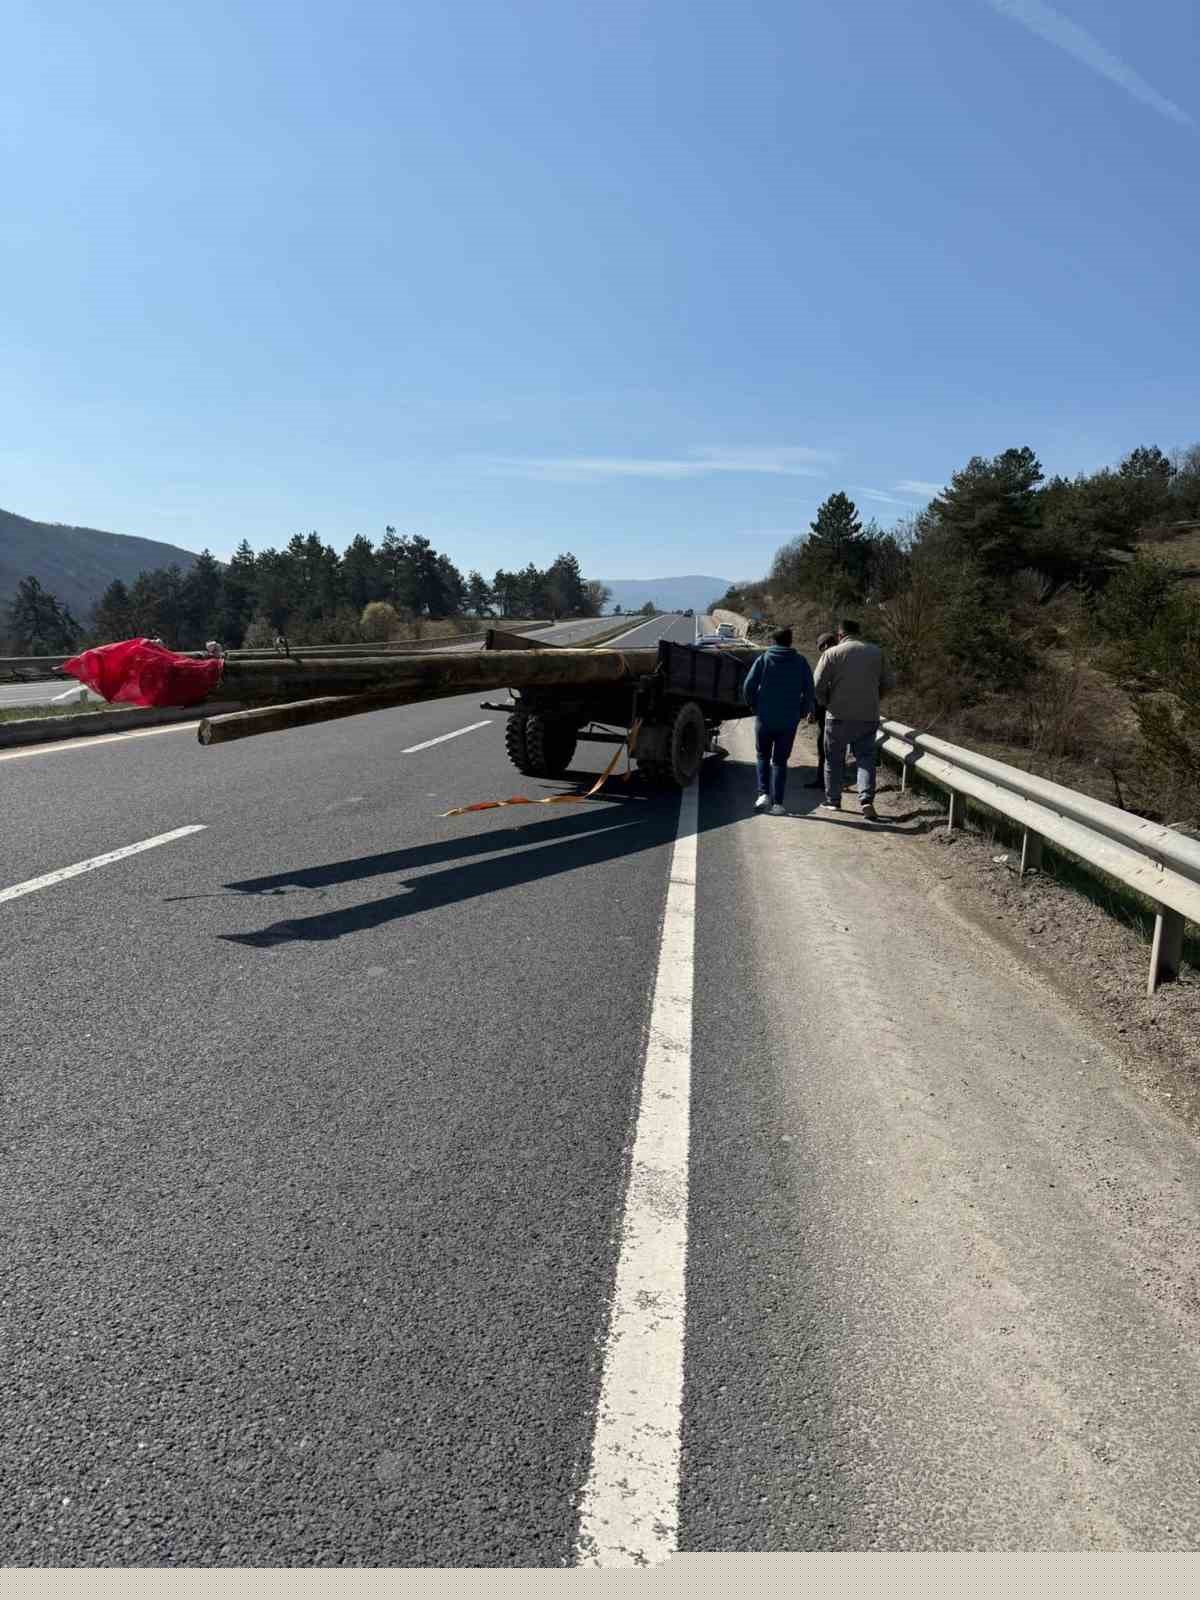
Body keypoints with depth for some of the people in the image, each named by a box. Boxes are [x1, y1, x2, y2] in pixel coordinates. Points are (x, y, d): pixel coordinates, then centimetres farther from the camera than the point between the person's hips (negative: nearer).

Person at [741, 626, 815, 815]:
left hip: (765, 719, -1)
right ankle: (778, 803, 4)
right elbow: (809, 691, -1)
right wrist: (802, 712, 11)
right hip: (789, 721, 1)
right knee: (780, 761, 9)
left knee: (763, 756, 17)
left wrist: (754, 707, 7)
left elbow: (748, 687, -7)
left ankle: (764, 793, 2)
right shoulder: (800, 662, 3)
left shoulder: (763, 659, -2)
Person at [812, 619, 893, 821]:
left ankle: (833, 801, 19)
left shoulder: (832, 654, -6)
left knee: (834, 760, 11)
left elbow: (817, 685, -10)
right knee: (866, 758, 7)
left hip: (839, 716, -2)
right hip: (869, 716, 2)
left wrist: (825, 703, 7)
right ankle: (867, 800, -10)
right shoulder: (876, 652, 6)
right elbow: (887, 683, 9)